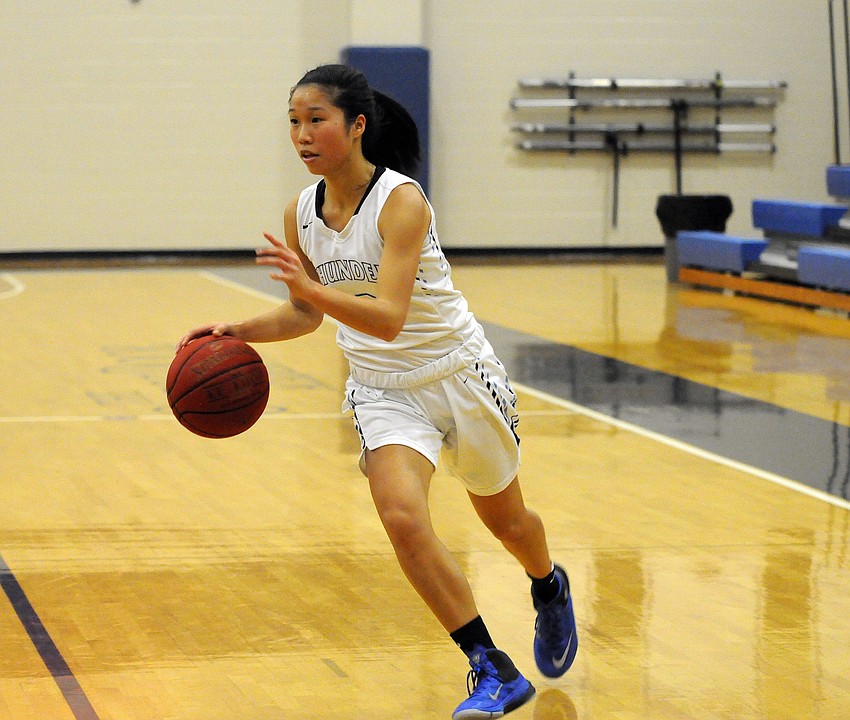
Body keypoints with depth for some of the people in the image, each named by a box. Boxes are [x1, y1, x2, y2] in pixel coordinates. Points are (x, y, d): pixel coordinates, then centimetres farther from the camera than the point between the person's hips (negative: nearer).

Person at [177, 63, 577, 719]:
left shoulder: (401, 201, -25)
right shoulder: (301, 214, -6)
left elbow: (387, 318, -34)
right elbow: (307, 314, 9)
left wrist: (311, 287, -48)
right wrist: (236, 332, -7)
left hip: (459, 375, -4)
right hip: (382, 389, 4)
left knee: (505, 519, 17)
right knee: (402, 518, -22)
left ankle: (550, 590, 53)